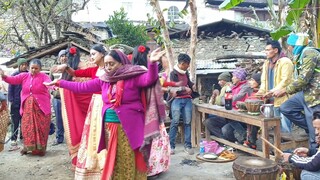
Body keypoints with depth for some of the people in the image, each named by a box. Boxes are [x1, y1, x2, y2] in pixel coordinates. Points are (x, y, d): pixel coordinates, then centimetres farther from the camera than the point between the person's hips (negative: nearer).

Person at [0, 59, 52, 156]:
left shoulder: (43, 76, -6)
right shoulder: (24, 76, 4)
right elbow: (13, 80, -6)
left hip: (41, 107, -3)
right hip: (27, 108, 3)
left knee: (41, 128, 2)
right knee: (27, 128, 6)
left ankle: (40, 149, 13)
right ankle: (27, 147, 19)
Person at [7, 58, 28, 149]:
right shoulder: (14, 75, -2)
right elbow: (10, 88, -1)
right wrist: (11, 100, -7)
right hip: (15, 102, -2)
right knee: (15, 122, 0)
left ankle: (23, 137, 22)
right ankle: (13, 140, 3)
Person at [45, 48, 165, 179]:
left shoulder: (132, 77, -6)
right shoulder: (104, 80, 9)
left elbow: (149, 79, -23)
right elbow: (81, 87, 16)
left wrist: (152, 63, -41)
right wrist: (59, 83, 18)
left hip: (128, 128, -5)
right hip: (109, 128, 5)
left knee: (129, 163, -2)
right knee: (112, 162, 12)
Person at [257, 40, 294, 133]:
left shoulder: (285, 62, -9)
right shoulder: (266, 63, 15)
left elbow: (285, 81, -17)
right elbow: (264, 80, 16)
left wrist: (272, 92, -20)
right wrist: (261, 91, -2)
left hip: (283, 100, -8)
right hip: (272, 101, 8)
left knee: (284, 127, -4)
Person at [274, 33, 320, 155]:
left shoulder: (309, 53, -15)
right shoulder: (300, 56, 15)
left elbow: (304, 78, -22)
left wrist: (284, 90, -14)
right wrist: (288, 92, 10)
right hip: (306, 92, 10)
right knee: (285, 108, 7)